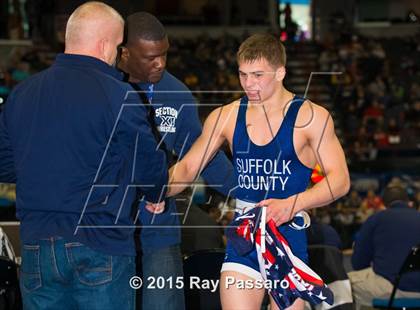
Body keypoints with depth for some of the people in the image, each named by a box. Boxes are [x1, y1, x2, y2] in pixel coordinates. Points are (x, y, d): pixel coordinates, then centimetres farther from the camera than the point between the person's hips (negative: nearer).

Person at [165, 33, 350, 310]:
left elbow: (339, 179, -8)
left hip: (289, 235, -3)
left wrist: (293, 204, -23)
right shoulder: (226, 117, 8)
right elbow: (188, 167, 13)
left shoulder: (310, 117, -3)